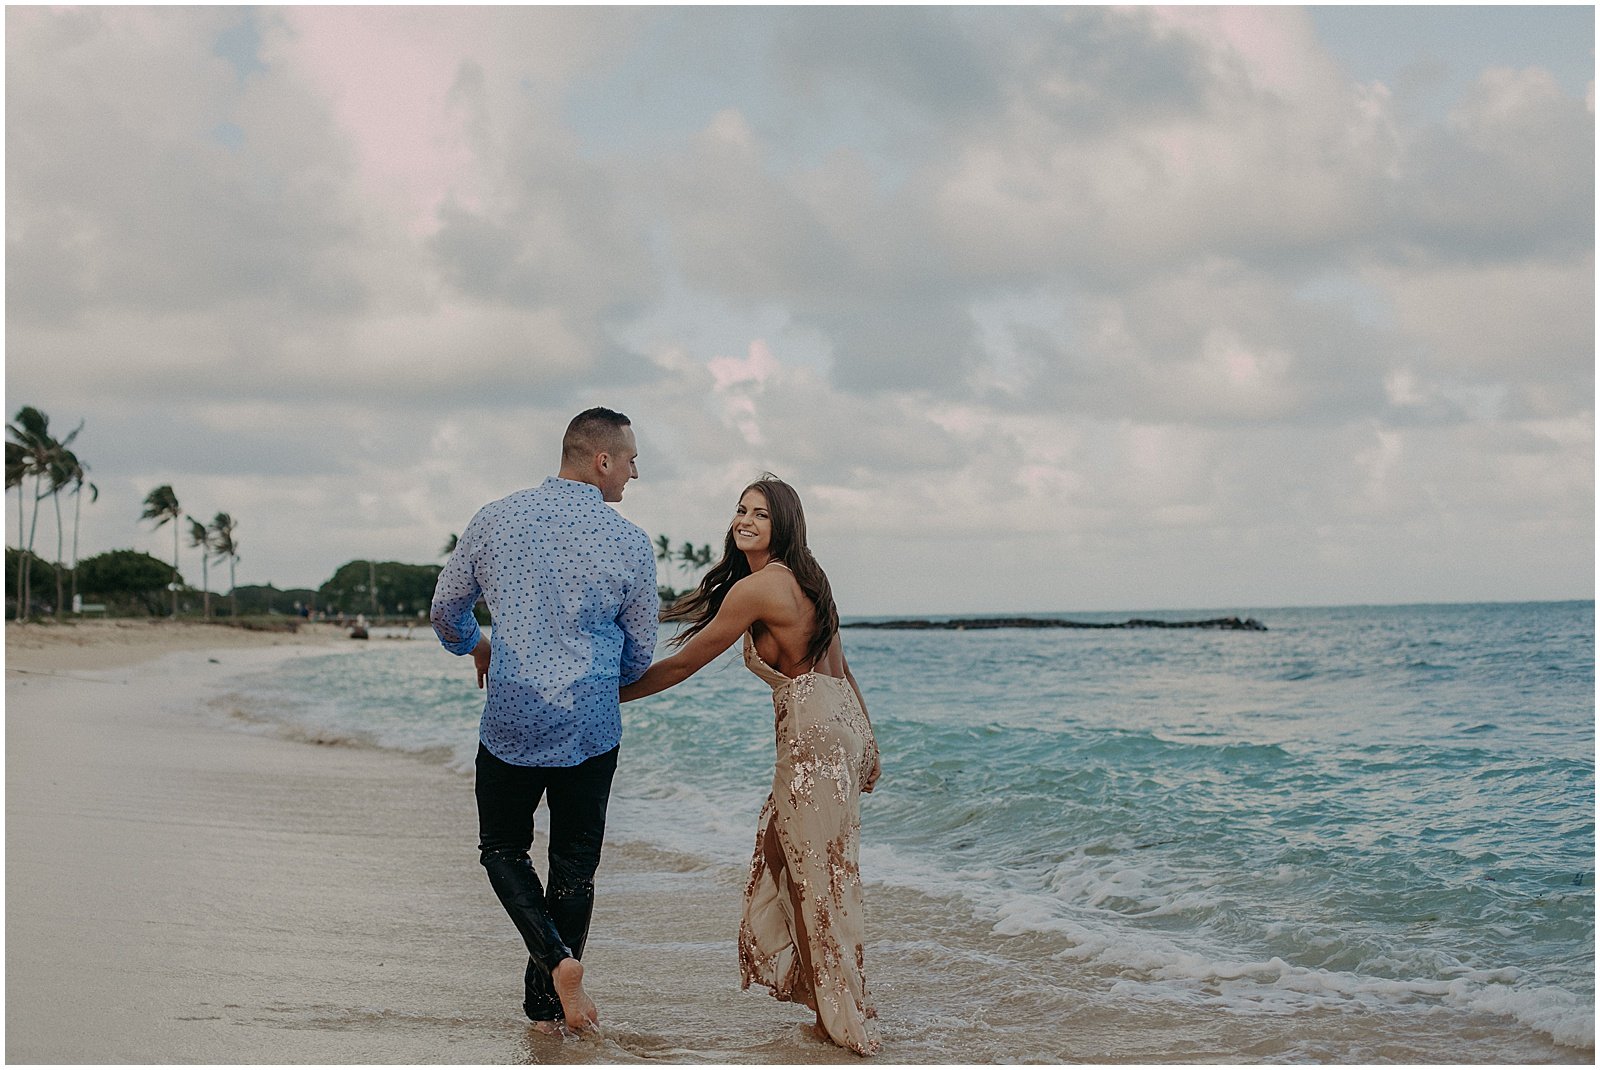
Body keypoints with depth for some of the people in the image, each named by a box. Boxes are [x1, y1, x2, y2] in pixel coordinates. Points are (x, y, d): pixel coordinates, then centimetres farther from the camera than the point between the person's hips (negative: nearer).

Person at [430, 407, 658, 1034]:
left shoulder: (494, 520, -1)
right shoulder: (629, 542, -6)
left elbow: (445, 611, 12)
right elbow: (639, 658, 4)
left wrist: (475, 647, 33)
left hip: (510, 722, 1)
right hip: (591, 729, -1)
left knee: (502, 848, 18)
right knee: (574, 865, 14)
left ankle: (555, 958, -4)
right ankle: (548, 1005, 18)